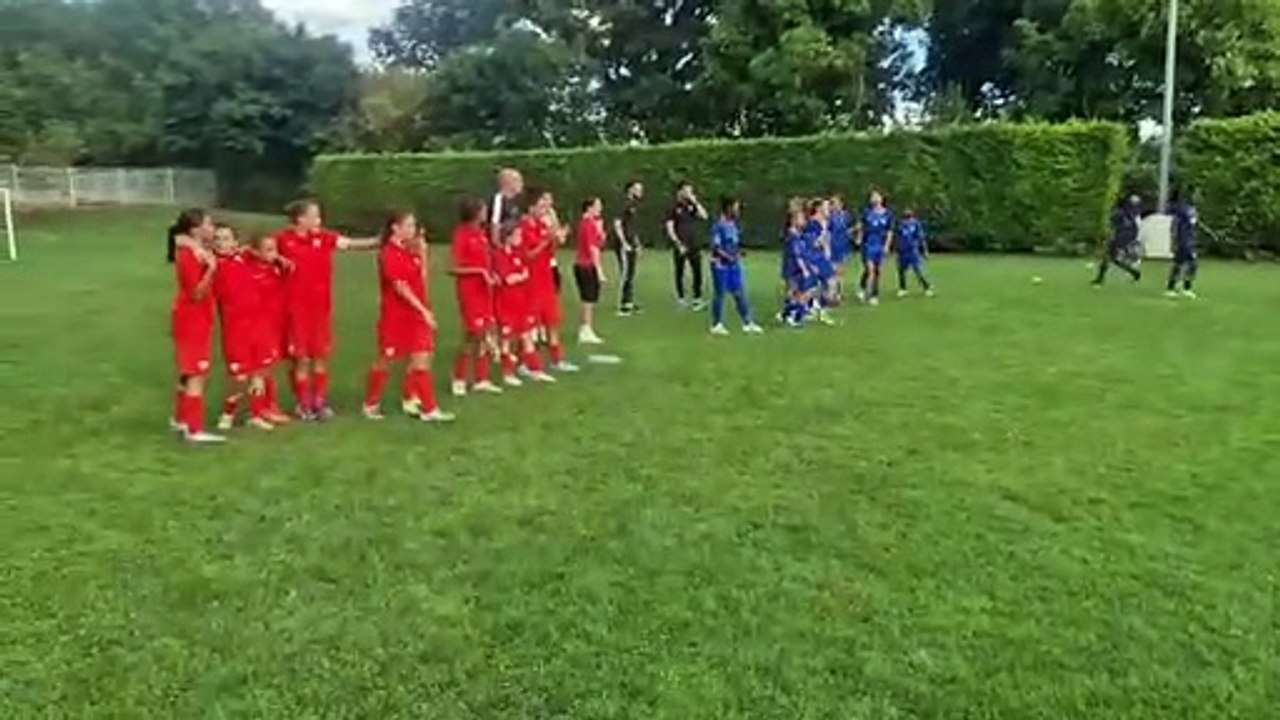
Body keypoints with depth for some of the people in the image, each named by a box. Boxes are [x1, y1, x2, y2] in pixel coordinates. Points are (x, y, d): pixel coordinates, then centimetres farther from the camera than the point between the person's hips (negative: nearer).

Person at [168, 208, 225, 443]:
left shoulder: (199, 252, 8)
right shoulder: (189, 256, -19)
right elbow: (197, 294, -22)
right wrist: (210, 269, -34)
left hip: (198, 321, 10)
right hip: (191, 322, -10)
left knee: (191, 372, 19)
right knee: (197, 374, -9)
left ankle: (180, 419, 33)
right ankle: (195, 430, -7)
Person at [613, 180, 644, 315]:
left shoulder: (635, 206, 14)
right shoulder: (624, 205, -12)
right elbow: (617, 225, -17)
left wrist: (637, 244, 16)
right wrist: (624, 243, -18)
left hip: (633, 246, 9)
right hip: (625, 246, -9)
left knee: (632, 274, 12)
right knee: (624, 274, -7)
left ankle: (629, 302, 20)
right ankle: (622, 305, -3)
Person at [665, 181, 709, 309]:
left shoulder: (693, 206, 10)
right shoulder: (674, 208, -1)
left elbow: (704, 216, -4)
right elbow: (670, 228, -5)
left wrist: (695, 202, -10)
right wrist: (679, 244, -12)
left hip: (694, 245, 3)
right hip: (680, 246, -3)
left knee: (697, 272, -4)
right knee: (680, 273, 5)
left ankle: (697, 298, 0)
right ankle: (681, 297, 17)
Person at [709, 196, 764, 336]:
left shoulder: (733, 225, 8)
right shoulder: (719, 226, -16)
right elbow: (715, 247, -19)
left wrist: (738, 253, 4)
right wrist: (728, 256, -23)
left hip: (734, 265, 8)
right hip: (721, 265, -8)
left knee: (740, 293, 9)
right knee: (719, 294, 4)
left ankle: (748, 323, 16)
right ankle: (716, 325, 16)